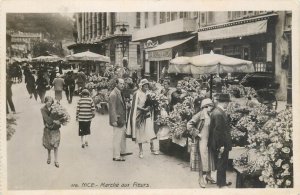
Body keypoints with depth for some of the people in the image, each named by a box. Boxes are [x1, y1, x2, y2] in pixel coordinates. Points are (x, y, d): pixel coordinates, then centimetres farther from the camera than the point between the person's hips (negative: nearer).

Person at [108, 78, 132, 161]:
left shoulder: (120, 93, 13)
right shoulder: (113, 94, -18)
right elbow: (112, 109, -21)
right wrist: (114, 121, -24)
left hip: (122, 119, 10)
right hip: (117, 120, -10)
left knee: (123, 136, 21)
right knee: (117, 138, -5)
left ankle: (122, 152, 35)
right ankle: (116, 156, 2)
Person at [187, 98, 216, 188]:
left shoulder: (210, 116, 7)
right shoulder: (200, 115, -12)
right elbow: (189, 125, -16)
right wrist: (196, 134, -12)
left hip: (210, 140, 6)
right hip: (202, 140, -6)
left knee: (210, 158, 12)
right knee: (202, 159, -2)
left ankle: (208, 176, 28)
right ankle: (201, 178, 9)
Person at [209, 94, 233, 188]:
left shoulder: (216, 111, 9)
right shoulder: (219, 114, -23)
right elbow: (218, 131, -25)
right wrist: (221, 145, -21)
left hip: (219, 144, 10)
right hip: (221, 144, -10)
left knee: (221, 163, 19)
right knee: (222, 163, 2)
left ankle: (221, 181, 31)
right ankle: (222, 184, 14)